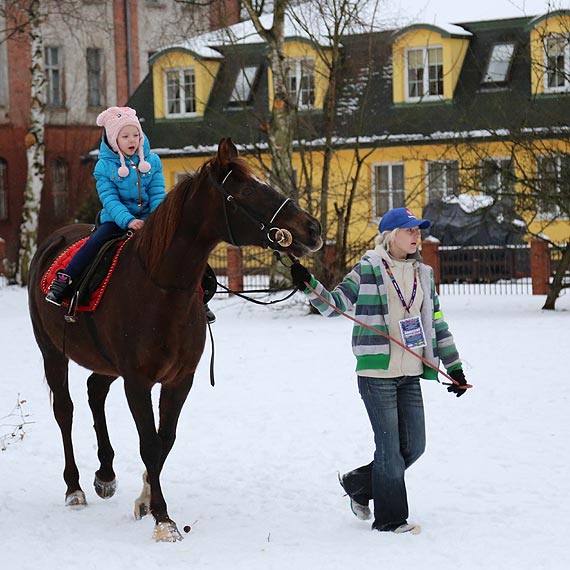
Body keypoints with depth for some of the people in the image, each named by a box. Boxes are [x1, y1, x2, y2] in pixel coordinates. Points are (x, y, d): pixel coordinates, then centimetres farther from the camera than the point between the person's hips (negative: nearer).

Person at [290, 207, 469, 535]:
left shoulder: (424, 274, 13)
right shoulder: (368, 269, -3)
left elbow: (437, 324, 17)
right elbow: (334, 304, -3)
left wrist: (455, 367, 15)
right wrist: (308, 286, -21)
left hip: (410, 376, 6)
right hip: (377, 373, -6)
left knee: (414, 446, 8)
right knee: (390, 447, -2)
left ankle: (359, 484, 28)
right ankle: (390, 519, 12)